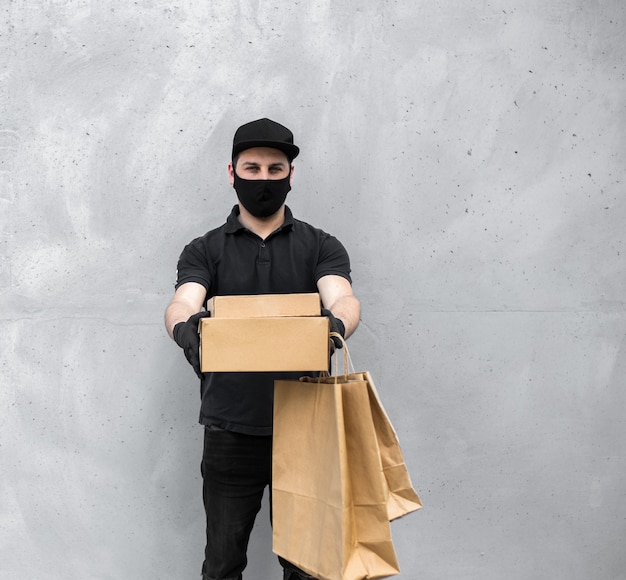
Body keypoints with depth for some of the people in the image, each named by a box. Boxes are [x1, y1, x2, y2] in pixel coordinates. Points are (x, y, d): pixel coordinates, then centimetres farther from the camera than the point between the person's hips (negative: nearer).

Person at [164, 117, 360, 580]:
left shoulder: (321, 246, 5)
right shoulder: (205, 251, 5)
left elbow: (343, 299, -14)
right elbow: (183, 303, -13)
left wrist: (338, 323, -38)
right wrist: (184, 327, -38)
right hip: (231, 432, 0)